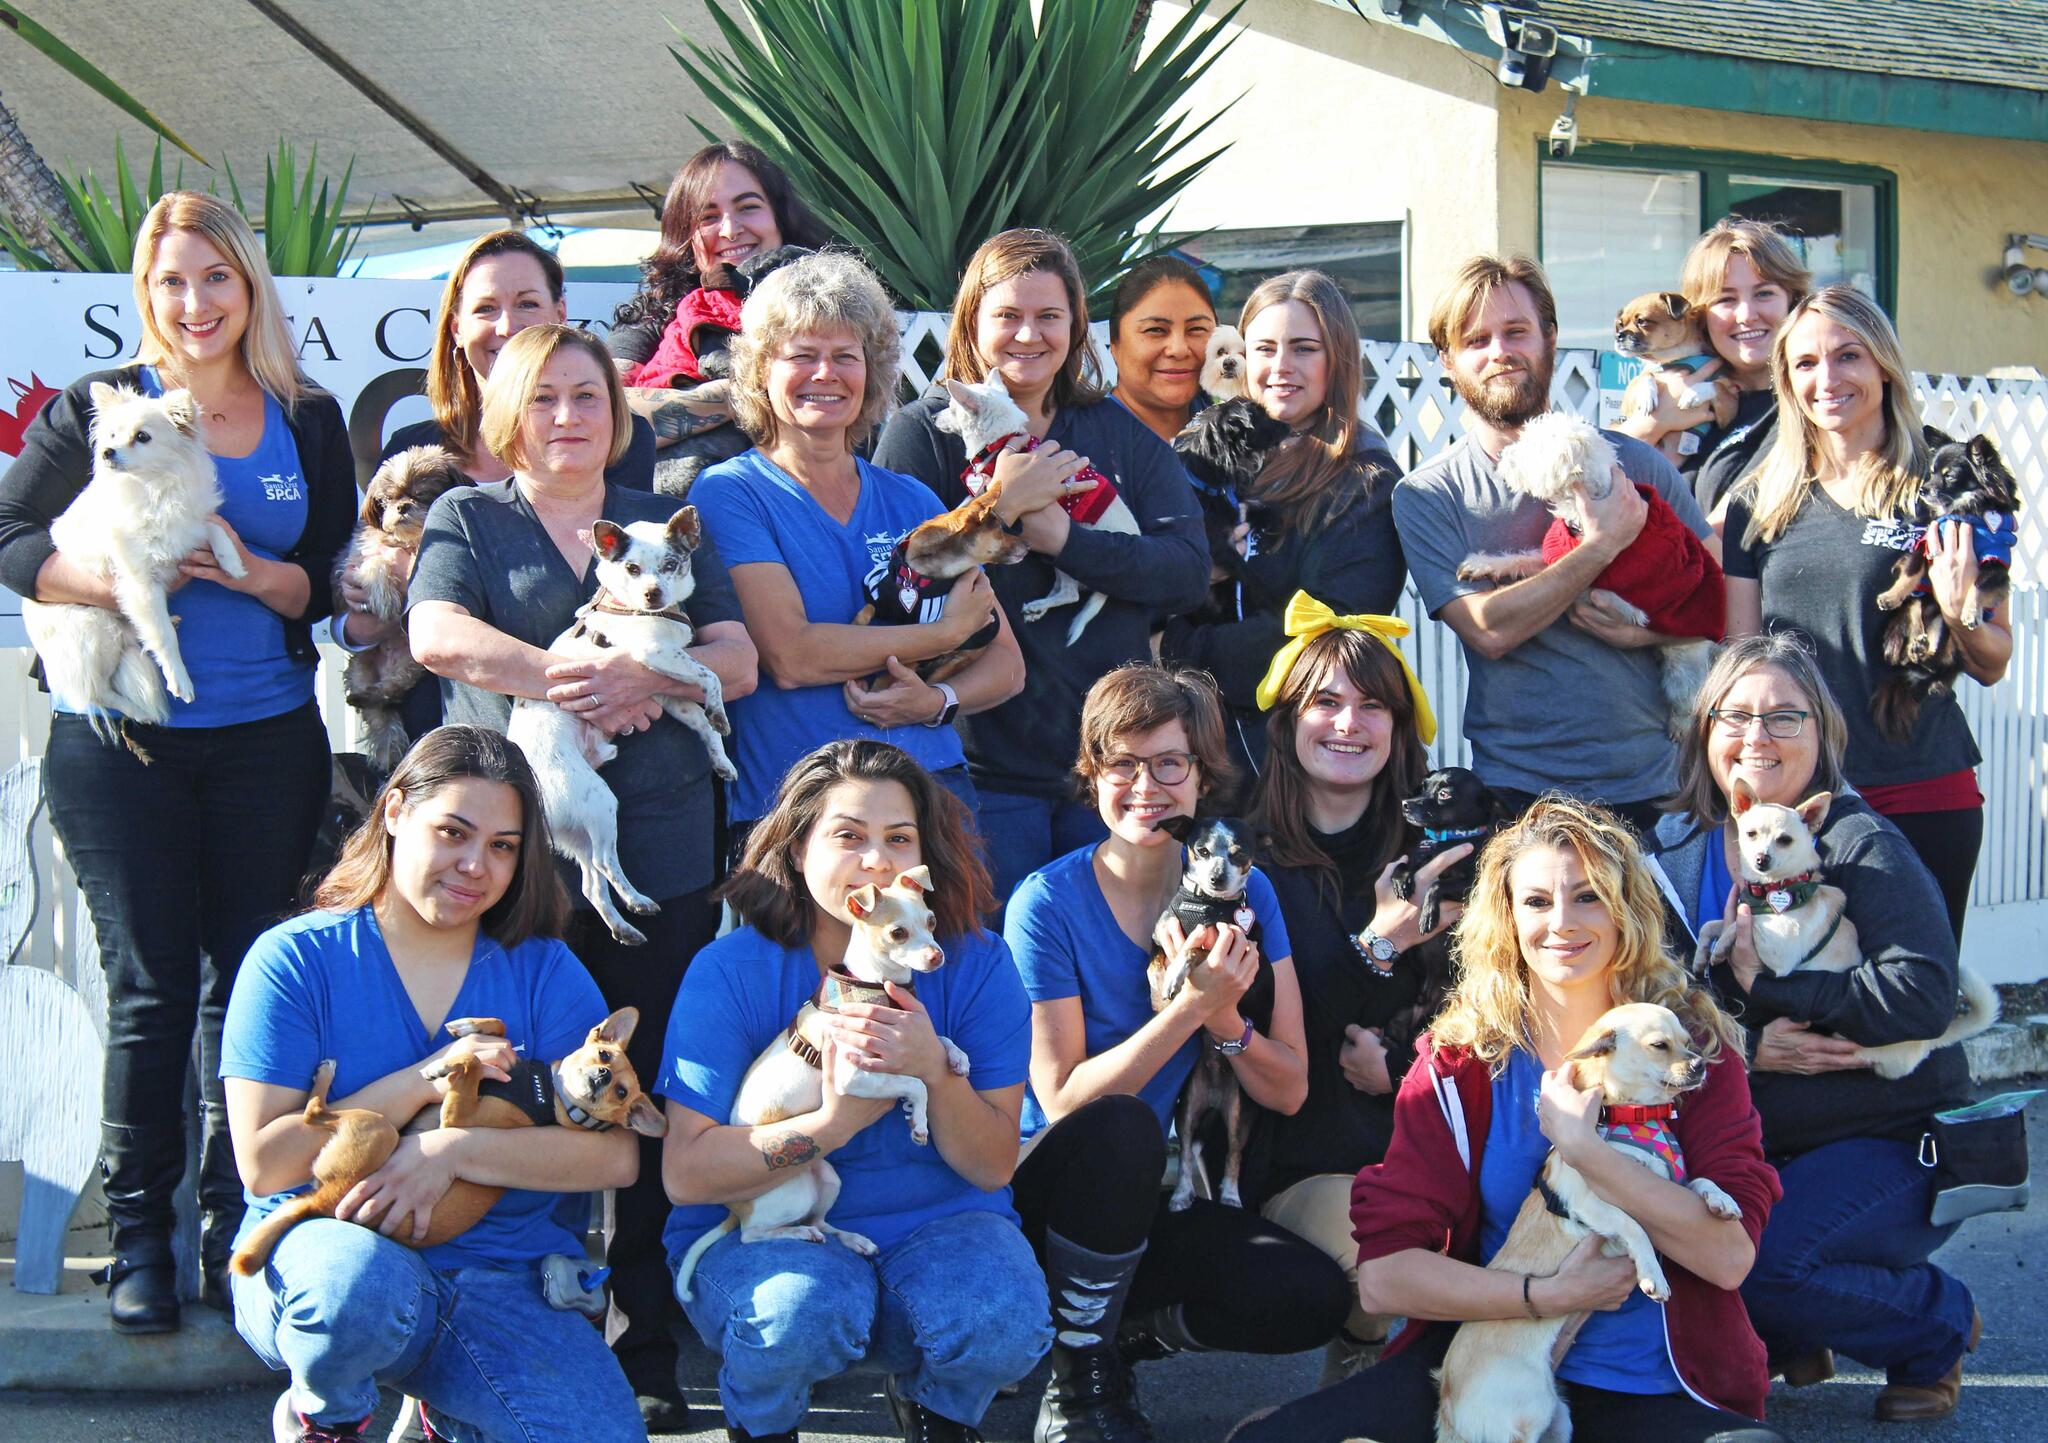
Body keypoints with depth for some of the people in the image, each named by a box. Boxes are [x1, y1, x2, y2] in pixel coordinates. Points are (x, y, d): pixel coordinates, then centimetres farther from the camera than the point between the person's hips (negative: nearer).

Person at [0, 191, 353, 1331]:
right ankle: (140, 1237, 7)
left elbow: (333, 584, 6)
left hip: (267, 742, 2)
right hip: (120, 743, -2)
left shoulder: (309, 420, 9)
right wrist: (115, 580, -18)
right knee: (151, 985, -1)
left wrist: (248, 571, -14)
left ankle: (235, 1234, 10)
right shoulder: (98, 408, 3)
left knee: (245, 979, 3)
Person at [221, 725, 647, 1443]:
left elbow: (616, 1155, -5)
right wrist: (421, 1083, -12)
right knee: (364, 1280, -39)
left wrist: (452, 1149, -17)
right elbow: (264, 1162, -7)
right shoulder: (297, 959, 2)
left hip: (497, 1283, 3)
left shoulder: (545, 972, 8)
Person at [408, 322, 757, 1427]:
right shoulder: (466, 520, 13)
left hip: (659, 858, 2)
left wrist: (644, 680, -12)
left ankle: (644, 1348, 6)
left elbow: (737, 658, 9)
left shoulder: (666, 525, 19)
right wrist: (573, 679, -17)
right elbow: (436, 636, -5)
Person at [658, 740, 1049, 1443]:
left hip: (936, 1222, 2)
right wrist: (834, 1121, -27)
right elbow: (685, 1172, -16)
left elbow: (994, 1167, -6)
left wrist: (935, 1070, -26)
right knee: (803, 1310, -36)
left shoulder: (976, 964, -5)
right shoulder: (732, 971, -11)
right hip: (756, 1227, -2)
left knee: (1005, 1323, -30)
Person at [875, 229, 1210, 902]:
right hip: (985, 764, -3)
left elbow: (1191, 571, -3)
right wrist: (999, 506, -17)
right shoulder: (922, 432, 1)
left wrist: (1064, 538, -15)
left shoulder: (1122, 434, 10)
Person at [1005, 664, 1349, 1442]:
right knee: (1122, 1128, -37)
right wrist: (1187, 1010, -29)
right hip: (1049, 1195, -4)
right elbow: (1063, 1099, -19)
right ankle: (1076, 1377, -15)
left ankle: (1130, 1327, 5)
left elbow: (1289, 1091, -5)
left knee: (1315, 1297, -21)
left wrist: (1224, 1016, -25)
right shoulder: (1049, 903, -13)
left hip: (1152, 1202, 4)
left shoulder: (1242, 890, -1)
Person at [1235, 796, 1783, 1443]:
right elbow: (1384, 1272, -7)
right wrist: (1547, 1296, -17)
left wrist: (1580, 1145, -15)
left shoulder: (1695, 1047, 2)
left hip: (1651, 1388, -1)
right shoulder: (1460, 1059, 3)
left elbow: (1730, 1255, -13)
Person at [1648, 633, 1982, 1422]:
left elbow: (1922, 996, -24)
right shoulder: (1675, 850, 5)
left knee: (1762, 1260, -29)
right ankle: (1788, 1340, 8)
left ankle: (1936, 1326, 2)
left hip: (1891, 1142, -5)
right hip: (1749, 1145, 5)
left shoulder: (1862, 846, -11)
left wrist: (1763, 982, -22)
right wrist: (1746, 1048, -19)